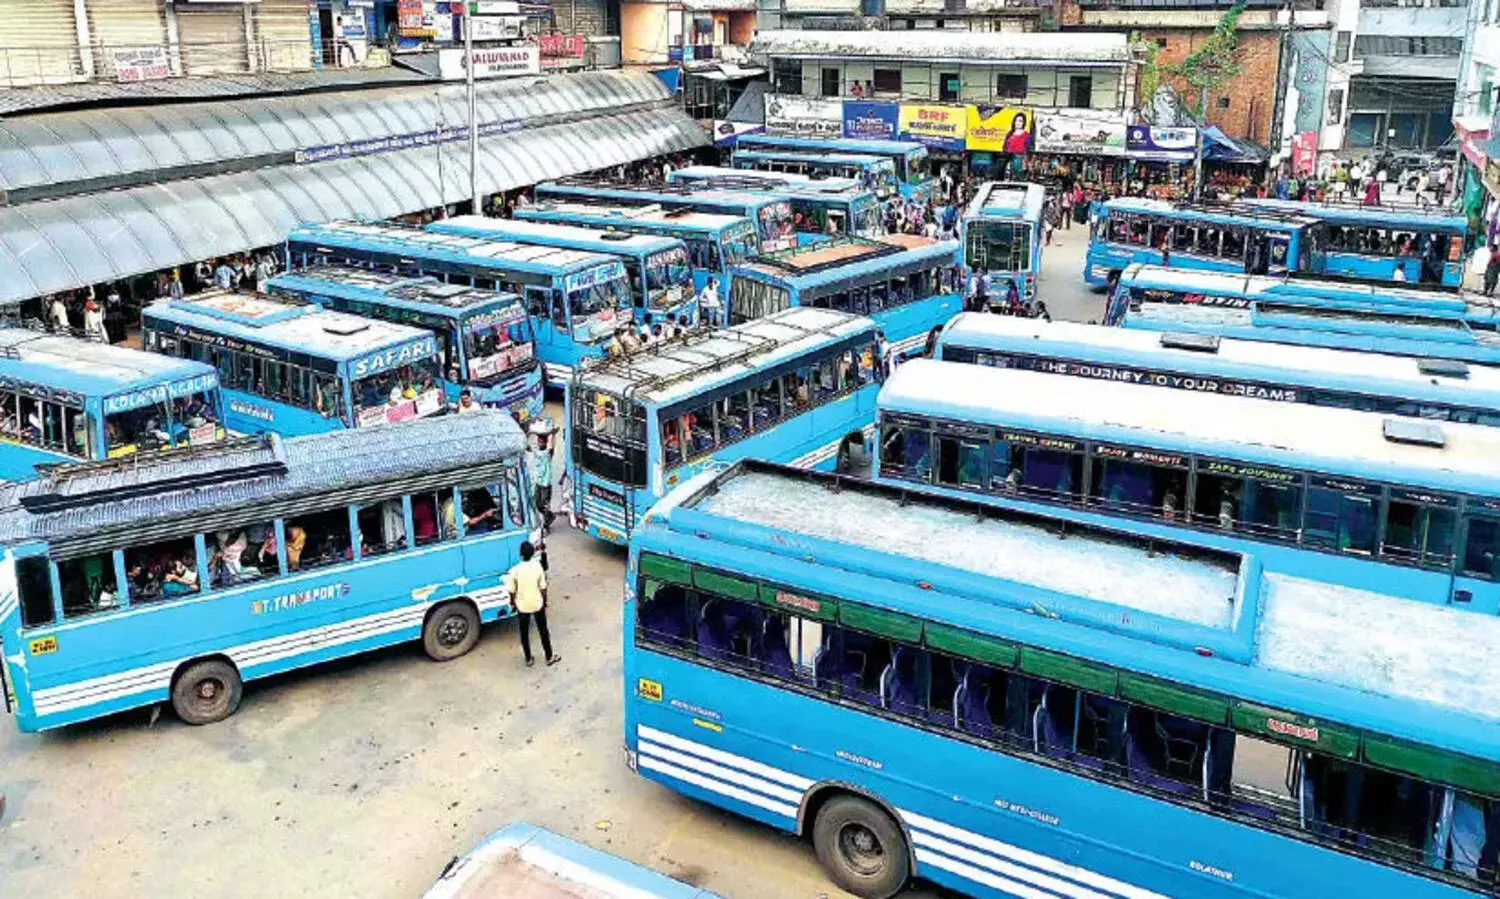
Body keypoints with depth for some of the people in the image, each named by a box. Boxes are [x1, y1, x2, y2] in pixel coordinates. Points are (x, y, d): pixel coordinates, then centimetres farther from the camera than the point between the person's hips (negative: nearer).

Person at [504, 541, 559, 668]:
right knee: (543, 631, 18)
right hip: (537, 604, 1)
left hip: (522, 606, 0)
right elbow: (543, 588, -10)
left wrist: (513, 603, 10)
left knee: (524, 633, 19)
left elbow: (512, 591, -11)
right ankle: (549, 657, 31)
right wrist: (545, 601, 9)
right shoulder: (537, 566, -19)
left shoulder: (514, 571, -21)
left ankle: (529, 660, 32)